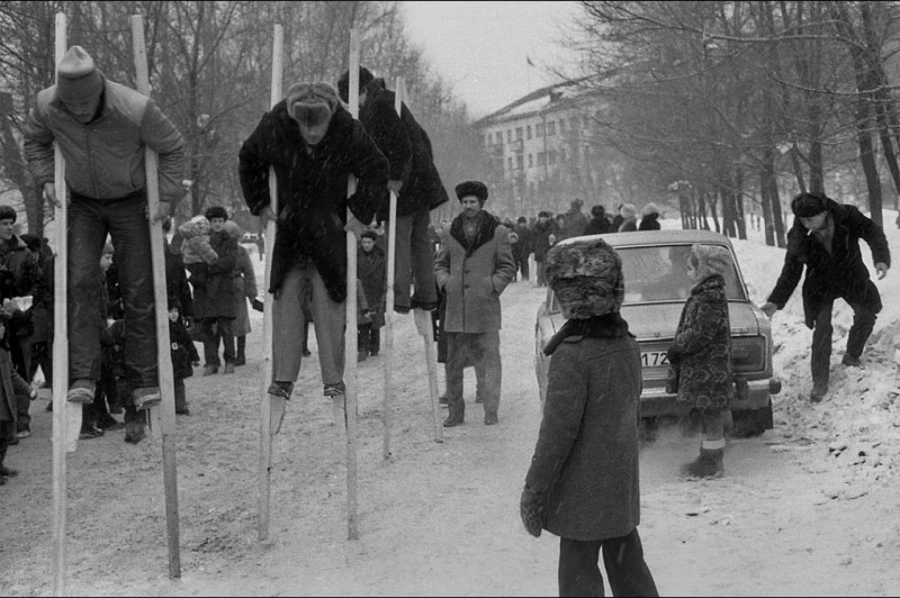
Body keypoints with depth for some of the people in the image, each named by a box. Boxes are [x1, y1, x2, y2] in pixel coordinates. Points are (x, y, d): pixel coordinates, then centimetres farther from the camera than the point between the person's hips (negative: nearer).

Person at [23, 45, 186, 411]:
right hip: (82, 204, 2)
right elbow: (34, 142, 4)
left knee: (139, 290, -1)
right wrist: (46, 178, -9)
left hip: (130, 202, -2)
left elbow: (173, 148, -12)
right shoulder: (47, 106, -20)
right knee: (79, 282, -12)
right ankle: (82, 376, -10)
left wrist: (167, 195, -16)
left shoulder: (136, 110, -29)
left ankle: (145, 380, 6)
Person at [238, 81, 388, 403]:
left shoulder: (349, 133, -19)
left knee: (329, 298, -6)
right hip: (289, 225, 2)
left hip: (331, 226, -2)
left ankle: (334, 379, 1)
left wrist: (361, 213, -11)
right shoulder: (273, 128, -14)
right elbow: (249, 162, 7)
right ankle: (283, 377, 0)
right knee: (286, 294, -4)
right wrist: (260, 204, 2)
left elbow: (377, 171, -4)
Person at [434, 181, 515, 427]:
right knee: (453, 362, 5)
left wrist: (492, 286, -7)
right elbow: (440, 263, 19)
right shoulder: (451, 232, 11)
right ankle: (455, 411, 13)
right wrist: (445, 282, 2)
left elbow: (507, 267, 5)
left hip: (485, 306, -3)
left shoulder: (497, 231, 2)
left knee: (489, 358, -2)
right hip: (456, 308, 3)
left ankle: (491, 411, 4)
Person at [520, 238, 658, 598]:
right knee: (627, 567, 17)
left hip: (582, 494, -7)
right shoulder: (627, 345, 3)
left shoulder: (572, 355, -20)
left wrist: (533, 491, -13)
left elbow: (558, 431, -20)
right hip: (622, 487, 7)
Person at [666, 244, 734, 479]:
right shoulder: (705, 293, 12)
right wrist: (678, 347, 12)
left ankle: (711, 466, 4)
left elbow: (700, 334, -24)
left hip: (708, 371, -10)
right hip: (699, 370, 10)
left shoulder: (710, 298, -19)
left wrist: (675, 347, -13)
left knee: (712, 418, -2)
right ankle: (709, 460, 25)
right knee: (709, 417, 16)